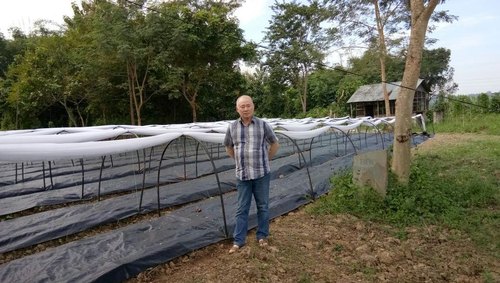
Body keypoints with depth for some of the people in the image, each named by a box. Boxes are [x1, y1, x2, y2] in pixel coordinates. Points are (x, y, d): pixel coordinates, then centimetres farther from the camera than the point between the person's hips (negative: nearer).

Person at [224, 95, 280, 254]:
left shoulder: (263, 125, -5)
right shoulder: (232, 127, 1)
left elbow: (275, 144, 8)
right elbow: (228, 148, 18)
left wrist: (265, 160, 9)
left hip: (262, 174, -1)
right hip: (242, 175, 1)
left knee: (263, 207, 11)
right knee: (242, 209, 8)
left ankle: (262, 236, 28)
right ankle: (238, 240, 18)